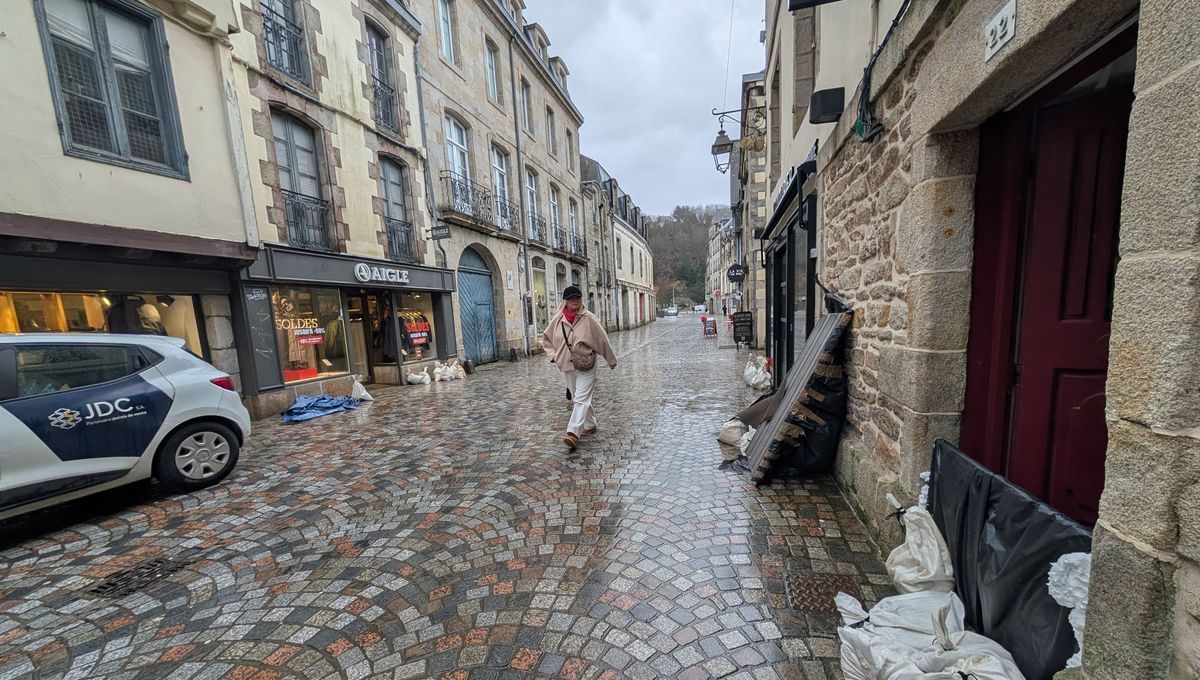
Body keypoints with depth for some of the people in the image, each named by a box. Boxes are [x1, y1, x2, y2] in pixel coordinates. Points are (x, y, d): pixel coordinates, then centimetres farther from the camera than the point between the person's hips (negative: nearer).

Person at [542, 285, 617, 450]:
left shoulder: (588, 318, -10)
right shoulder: (558, 320, -1)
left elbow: (602, 339, -3)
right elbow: (546, 338, 13)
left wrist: (611, 359, 4)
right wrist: (553, 355, 1)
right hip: (566, 366, 5)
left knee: (581, 400, -11)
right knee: (576, 399, 16)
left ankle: (572, 433, -14)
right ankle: (590, 425, 34)